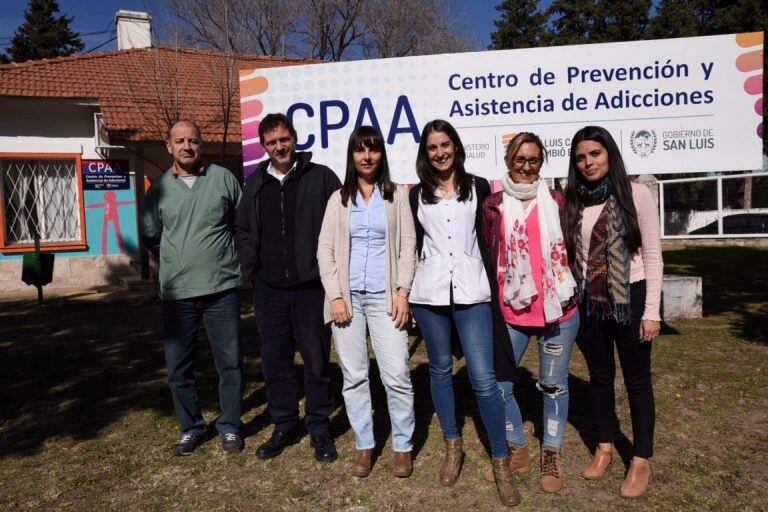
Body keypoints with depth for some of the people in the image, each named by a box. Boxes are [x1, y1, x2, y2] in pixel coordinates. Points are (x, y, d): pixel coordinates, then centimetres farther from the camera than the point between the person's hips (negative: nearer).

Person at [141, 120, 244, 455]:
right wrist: (177, 261, 14)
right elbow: (150, 235, 17)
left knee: (230, 361, 6)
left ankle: (230, 427, 23)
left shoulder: (223, 178, 0)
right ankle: (190, 428, 27)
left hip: (221, 288, -1)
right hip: (176, 292, 2)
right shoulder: (160, 188, 5)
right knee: (179, 367, 9)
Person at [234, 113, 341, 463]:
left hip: (312, 287, -4)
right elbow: (242, 229, 20)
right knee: (275, 363, 12)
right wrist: (250, 267, 9)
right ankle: (284, 427, 28)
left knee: (316, 362, 6)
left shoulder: (321, 177, -2)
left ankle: (319, 429, 22)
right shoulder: (255, 184, 10)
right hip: (268, 289, 4)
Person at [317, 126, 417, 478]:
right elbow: (325, 250, 5)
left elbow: (408, 246, 3)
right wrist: (335, 296, -5)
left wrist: (402, 292, -7)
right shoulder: (338, 199, 9)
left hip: (384, 297, -1)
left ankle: (403, 446, 15)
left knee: (397, 375, -4)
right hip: (347, 297, 2)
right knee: (354, 375, 7)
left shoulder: (397, 195, 6)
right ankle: (363, 445, 22)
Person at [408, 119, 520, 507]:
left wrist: (493, 283, 5)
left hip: (471, 291, -2)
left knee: (483, 378, -7)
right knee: (440, 370, 11)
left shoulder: (479, 187, 7)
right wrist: (406, 289, 13)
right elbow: (416, 245, 15)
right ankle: (452, 447, 29)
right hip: (429, 292, 2)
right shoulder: (417, 195, 11)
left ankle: (501, 462, 8)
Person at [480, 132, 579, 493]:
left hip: (558, 308, 0)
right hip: (511, 311, 0)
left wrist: (573, 291, 5)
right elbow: (487, 256, 6)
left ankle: (551, 455, 29)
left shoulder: (555, 201, 5)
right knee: (497, 384, 1)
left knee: (553, 384, 11)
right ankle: (517, 451, 24)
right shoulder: (493, 205, 3)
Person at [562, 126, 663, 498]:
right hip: (588, 301, 3)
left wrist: (651, 311, -10)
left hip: (630, 298, -3)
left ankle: (641, 461, 22)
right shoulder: (572, 201, 3)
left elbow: (652, 254, -7)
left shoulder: (635, 194, -6)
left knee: (637, 379, 8)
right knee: (599, 376, 15)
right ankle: (604, 448, 32)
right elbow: (568, 254, 8)